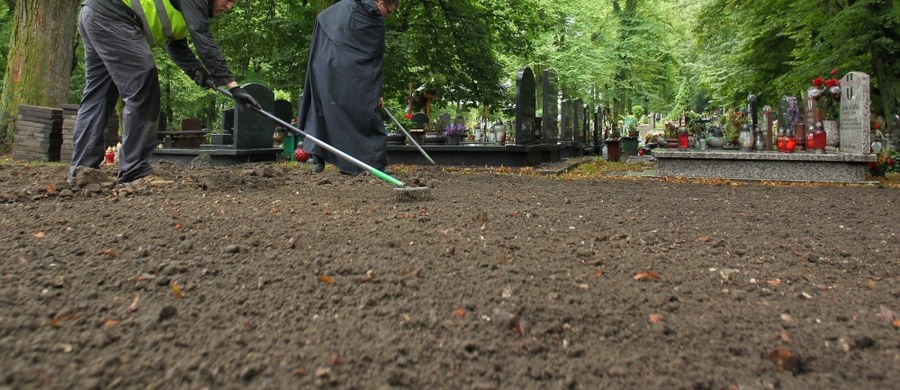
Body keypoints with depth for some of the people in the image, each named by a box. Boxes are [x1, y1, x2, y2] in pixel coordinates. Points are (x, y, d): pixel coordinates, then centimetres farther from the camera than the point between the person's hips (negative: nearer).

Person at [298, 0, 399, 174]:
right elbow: (376, 59, 1)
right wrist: (378, 93, 7)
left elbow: (321, 18, 18)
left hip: (325, 67, 4)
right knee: (361, 113, 5)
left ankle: (317, 157, 6)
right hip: (352, 76, -4)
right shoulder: (377, 24, -2)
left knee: (322, 108, 12)